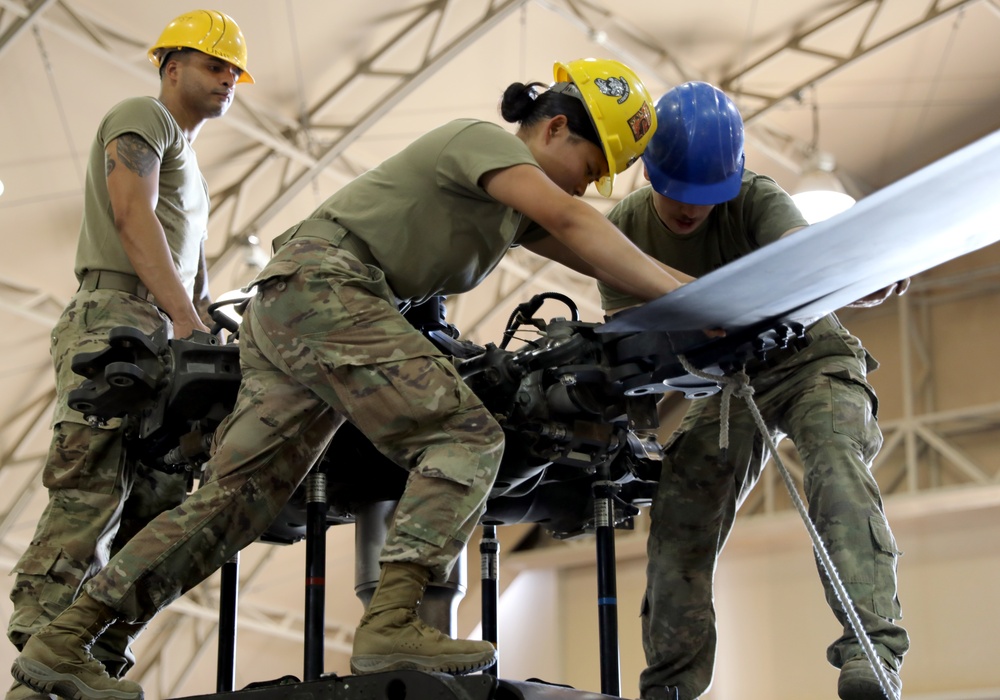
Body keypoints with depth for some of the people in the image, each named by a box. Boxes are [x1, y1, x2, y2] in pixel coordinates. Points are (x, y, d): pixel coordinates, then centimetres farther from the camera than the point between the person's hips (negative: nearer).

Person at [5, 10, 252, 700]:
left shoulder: (190, 170, 34)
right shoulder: (143, 116, 6)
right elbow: (132, 216, -10)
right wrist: (188, 321, -19)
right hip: (113, 317, -9)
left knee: (159, 503, -1)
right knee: (91, 490, -20)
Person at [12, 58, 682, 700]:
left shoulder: (515, 209, 25)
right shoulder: (481, 139, -5)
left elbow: (587, 253, 21)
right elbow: (569, 220, -18)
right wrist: (677, 296, -21)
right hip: (324, 285, -10)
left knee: (236, 496, 6)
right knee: (466, 437, -17)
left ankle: (62, 644, 7)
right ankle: (391, 624, -29)